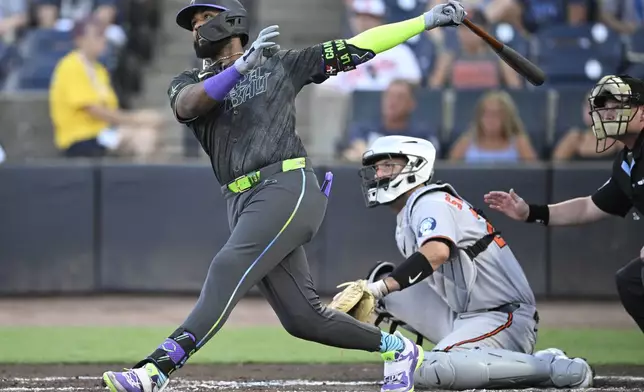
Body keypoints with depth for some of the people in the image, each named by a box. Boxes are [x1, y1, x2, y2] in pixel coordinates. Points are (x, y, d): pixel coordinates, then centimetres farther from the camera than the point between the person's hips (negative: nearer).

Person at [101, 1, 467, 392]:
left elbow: (358, 48, 13)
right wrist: (242, 65, -20)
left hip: (288, 188, -5)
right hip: (243, 205, 5)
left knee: (228, 271, -23)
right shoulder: (190, 83, 19)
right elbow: (188, 104, -6)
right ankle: (396, 348, 22)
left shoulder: (281, 64, 12)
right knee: (302, 317, 2)